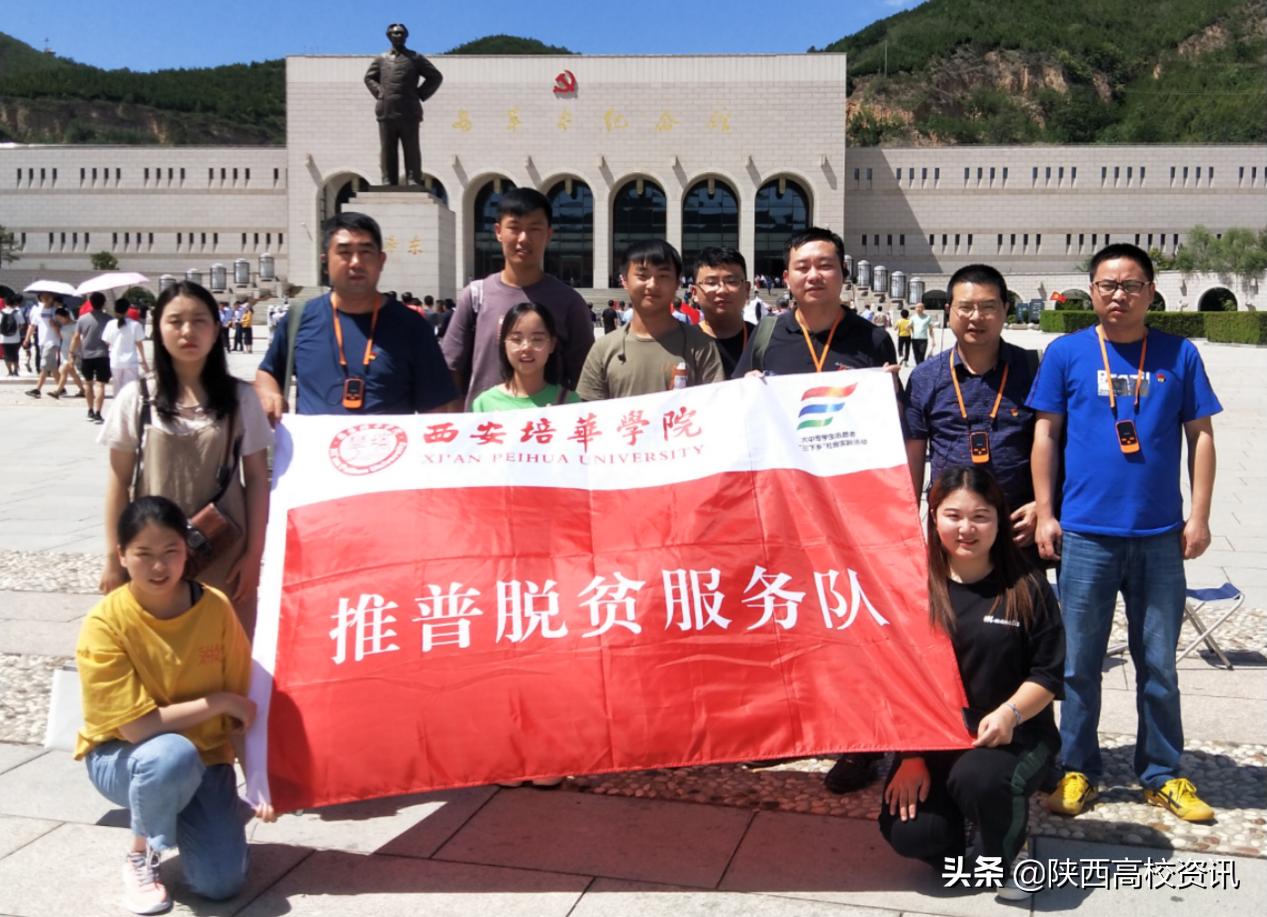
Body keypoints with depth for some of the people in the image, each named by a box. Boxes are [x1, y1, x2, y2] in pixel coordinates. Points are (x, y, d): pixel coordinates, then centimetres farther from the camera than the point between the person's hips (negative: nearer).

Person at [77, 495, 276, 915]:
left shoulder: (216, 608, -12)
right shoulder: (104, 624, -22)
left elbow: (240, 710, -6)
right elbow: (136, 726, -25)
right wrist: (217, 702, -22)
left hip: (205, 757, 3)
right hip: (123, 757, -3)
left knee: (221, 883, -12)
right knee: (173, 755, -39)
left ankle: (187, 815, 22)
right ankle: (140, 852, -7)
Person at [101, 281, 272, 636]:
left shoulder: (241, 397, 0)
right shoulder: (136, 398, 0)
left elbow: (257, 479, 2)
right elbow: (119, 481, 4)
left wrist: (254, 552, -2)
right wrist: (114, 557, 2)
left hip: (226, 554, 0)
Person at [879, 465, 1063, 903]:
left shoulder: (1027, 589, -3)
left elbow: (1048, 673, -1)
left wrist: (1008, 714, -20)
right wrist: (911, 755, -4)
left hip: (1013, 735, -1)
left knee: (976, 777, -36)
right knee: (908, 832, -20)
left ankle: (1007, 855, 0)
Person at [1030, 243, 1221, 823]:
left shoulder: (1179, 355, 3)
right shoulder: (1067, 353, 1)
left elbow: (1200, 436, 6)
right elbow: (1045, 434, 3)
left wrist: (1199, 516, 0)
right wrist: (1044, 513, -1)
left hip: (1160, 536, 1)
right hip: (1085, 533, -1)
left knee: (1158, 664, 11)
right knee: (1079, 662, 8)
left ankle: (1163, 775, 25)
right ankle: (1077, 770, 22)